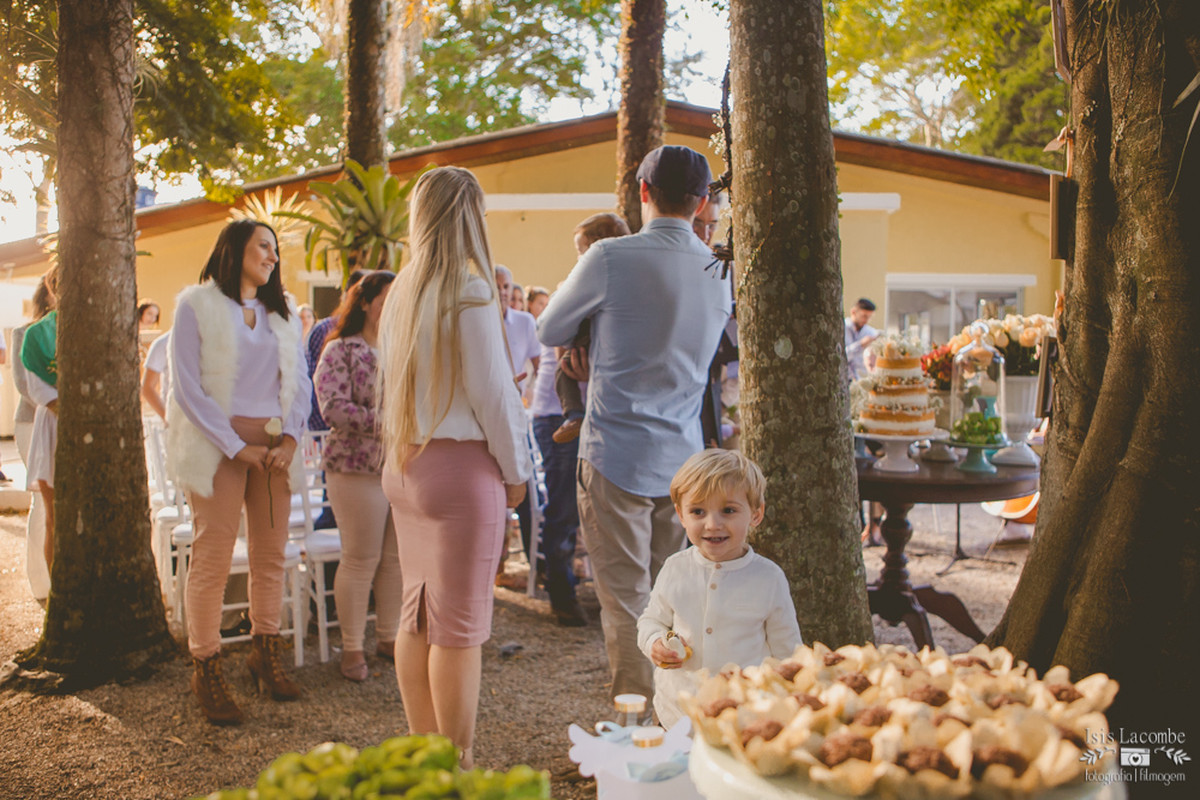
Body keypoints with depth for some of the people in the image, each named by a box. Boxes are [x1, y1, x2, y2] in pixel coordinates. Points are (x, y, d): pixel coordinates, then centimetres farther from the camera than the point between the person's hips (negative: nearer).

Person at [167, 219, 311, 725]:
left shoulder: (282, 314, 17)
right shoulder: (196, 305, 1)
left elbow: (300, 384, 12)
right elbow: (186, 387, -6)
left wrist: (290, 439, -5)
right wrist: (238, 447, -11)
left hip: (274, 445, 5)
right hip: (218, 442, -5)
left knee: (271, 554, 6)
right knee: (213, 557, -6)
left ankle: (265, 654, 19)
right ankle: (206, 669, 5)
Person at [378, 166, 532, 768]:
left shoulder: (401, 293, 8)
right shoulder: (469, 293, -13)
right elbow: (492, 393, -11)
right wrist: (515, 471, -1)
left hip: (404, 465, 8)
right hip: (461, 467, -7)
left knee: (417, 613, 14)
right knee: (459, 625, 0)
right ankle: (458, 764, 9)